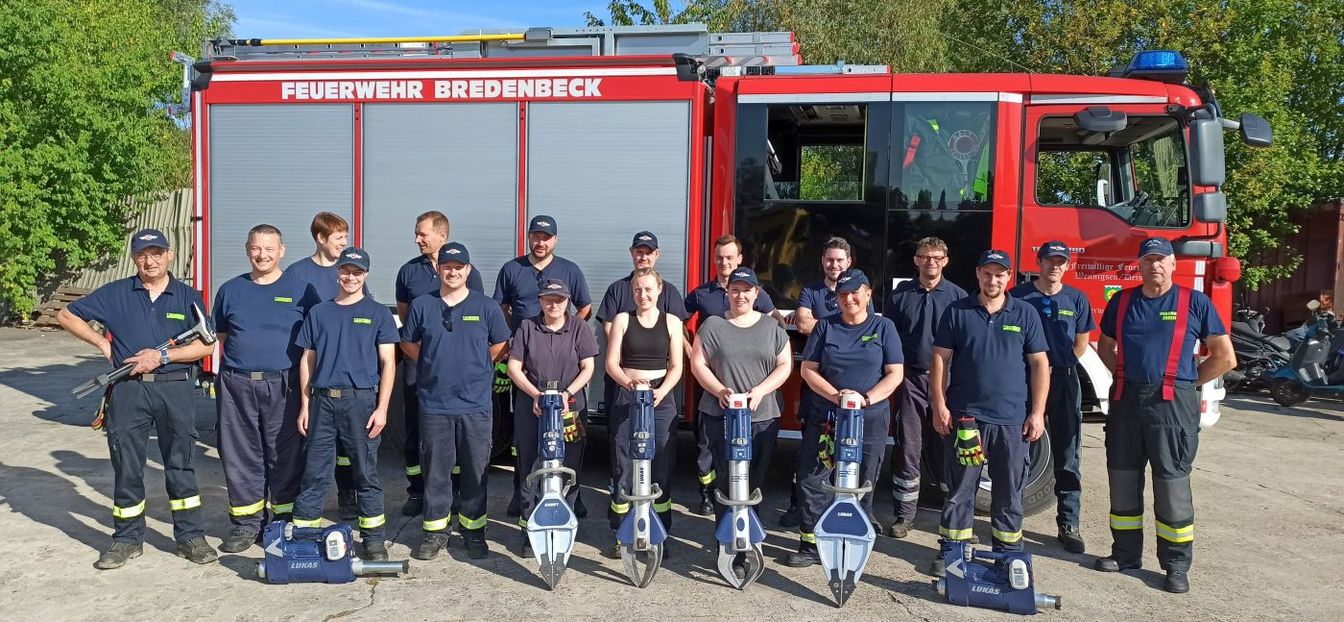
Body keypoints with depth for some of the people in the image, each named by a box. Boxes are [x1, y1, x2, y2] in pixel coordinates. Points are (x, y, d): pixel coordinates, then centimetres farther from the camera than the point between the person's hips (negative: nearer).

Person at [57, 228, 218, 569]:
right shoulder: (115, 294, 6)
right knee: (126, 467, 7)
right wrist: (101, 342, 0)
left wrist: (163, 356, -13)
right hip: (128, 390, 1)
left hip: (175, 389, -1)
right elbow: (67, 316, 11)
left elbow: (207, 345, -2)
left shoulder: (188, 297, 4)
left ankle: (190, 536, 14)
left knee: (181, 464, 5)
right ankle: (127, 539, 20)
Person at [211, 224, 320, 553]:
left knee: (286, 456, 3)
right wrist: (237, 362, 7)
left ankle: (285, 520, 15)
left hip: (283, 386, -2)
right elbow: (221, 335, 20)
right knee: (240, 455, 7)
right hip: (237, 385, 3)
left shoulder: (301, 289, 3)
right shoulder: (230, 290, 11)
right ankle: (246, 522, 18)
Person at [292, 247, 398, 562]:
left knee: (366, 473, 3)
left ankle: (374, 539, 10)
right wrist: (305, 405, 7)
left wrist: (382, 408, -7)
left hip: (361, 400, -2)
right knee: (314, 471, 6)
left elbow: (388, 362, 0)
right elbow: (307, 361, 13)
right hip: (322, 400, 2)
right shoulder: (319, 312, 12)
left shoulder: (378, 313, 4)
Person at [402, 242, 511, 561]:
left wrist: (475, 368, 9)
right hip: (434, 404, 1)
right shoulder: (421, 306, 3)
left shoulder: (486, 307, 1)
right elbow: (408, 343, 15)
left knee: (475, 471, 7)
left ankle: (474, 530, 19)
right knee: (435, 471, 8)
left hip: (476, 405, 0)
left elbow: (499, 344, 12)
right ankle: (435, 531, 21)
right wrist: (434, 368, 10)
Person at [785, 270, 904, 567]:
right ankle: (811, 545, 11)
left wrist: (866, 398, -17)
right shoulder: (825, 326, 5)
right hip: (824, 417, 1)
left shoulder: (883, 327, 2)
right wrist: (835, 395, -15)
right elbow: (808, 369, 1)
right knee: (811, 481, 0)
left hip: (869, 420, -1)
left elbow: (895, 374, -2)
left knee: (861, 486, 7)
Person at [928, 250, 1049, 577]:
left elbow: (1039, 364, 5)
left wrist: (1037, 412, -1)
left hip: (1012, 419, 1)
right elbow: (940, 360, 2)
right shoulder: (957, 312, 3)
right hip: (965, 416, -1)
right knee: (960, 489, 6)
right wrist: (940, 407, -5)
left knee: (1009, 492, 9)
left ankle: (1008, 553, 21)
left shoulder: (1025, 313, 6)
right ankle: (951, 550, 16)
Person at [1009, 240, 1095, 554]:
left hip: (1064, 381, 2)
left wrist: (1061, 365, 9)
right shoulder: (1018, 296, 1)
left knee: (1067, 457, 3)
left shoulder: (1076, 299, 7)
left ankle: (1069, 525, 10)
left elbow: (1081, 342, 15)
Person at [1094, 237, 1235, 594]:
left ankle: (1177, 565, 10)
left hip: (1172, 404, -4)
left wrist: (1188, 382, 1)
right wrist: (1123, 375, 10)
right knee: (1122, 481, 9)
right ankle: (1126, 554, 23)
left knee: (1172, 485, -1)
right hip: (1126, 401, 4)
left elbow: (1225, 357, 3)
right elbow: (1105, 346, 23)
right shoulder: (1122, 301, 10)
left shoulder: (1194, 302, 0)